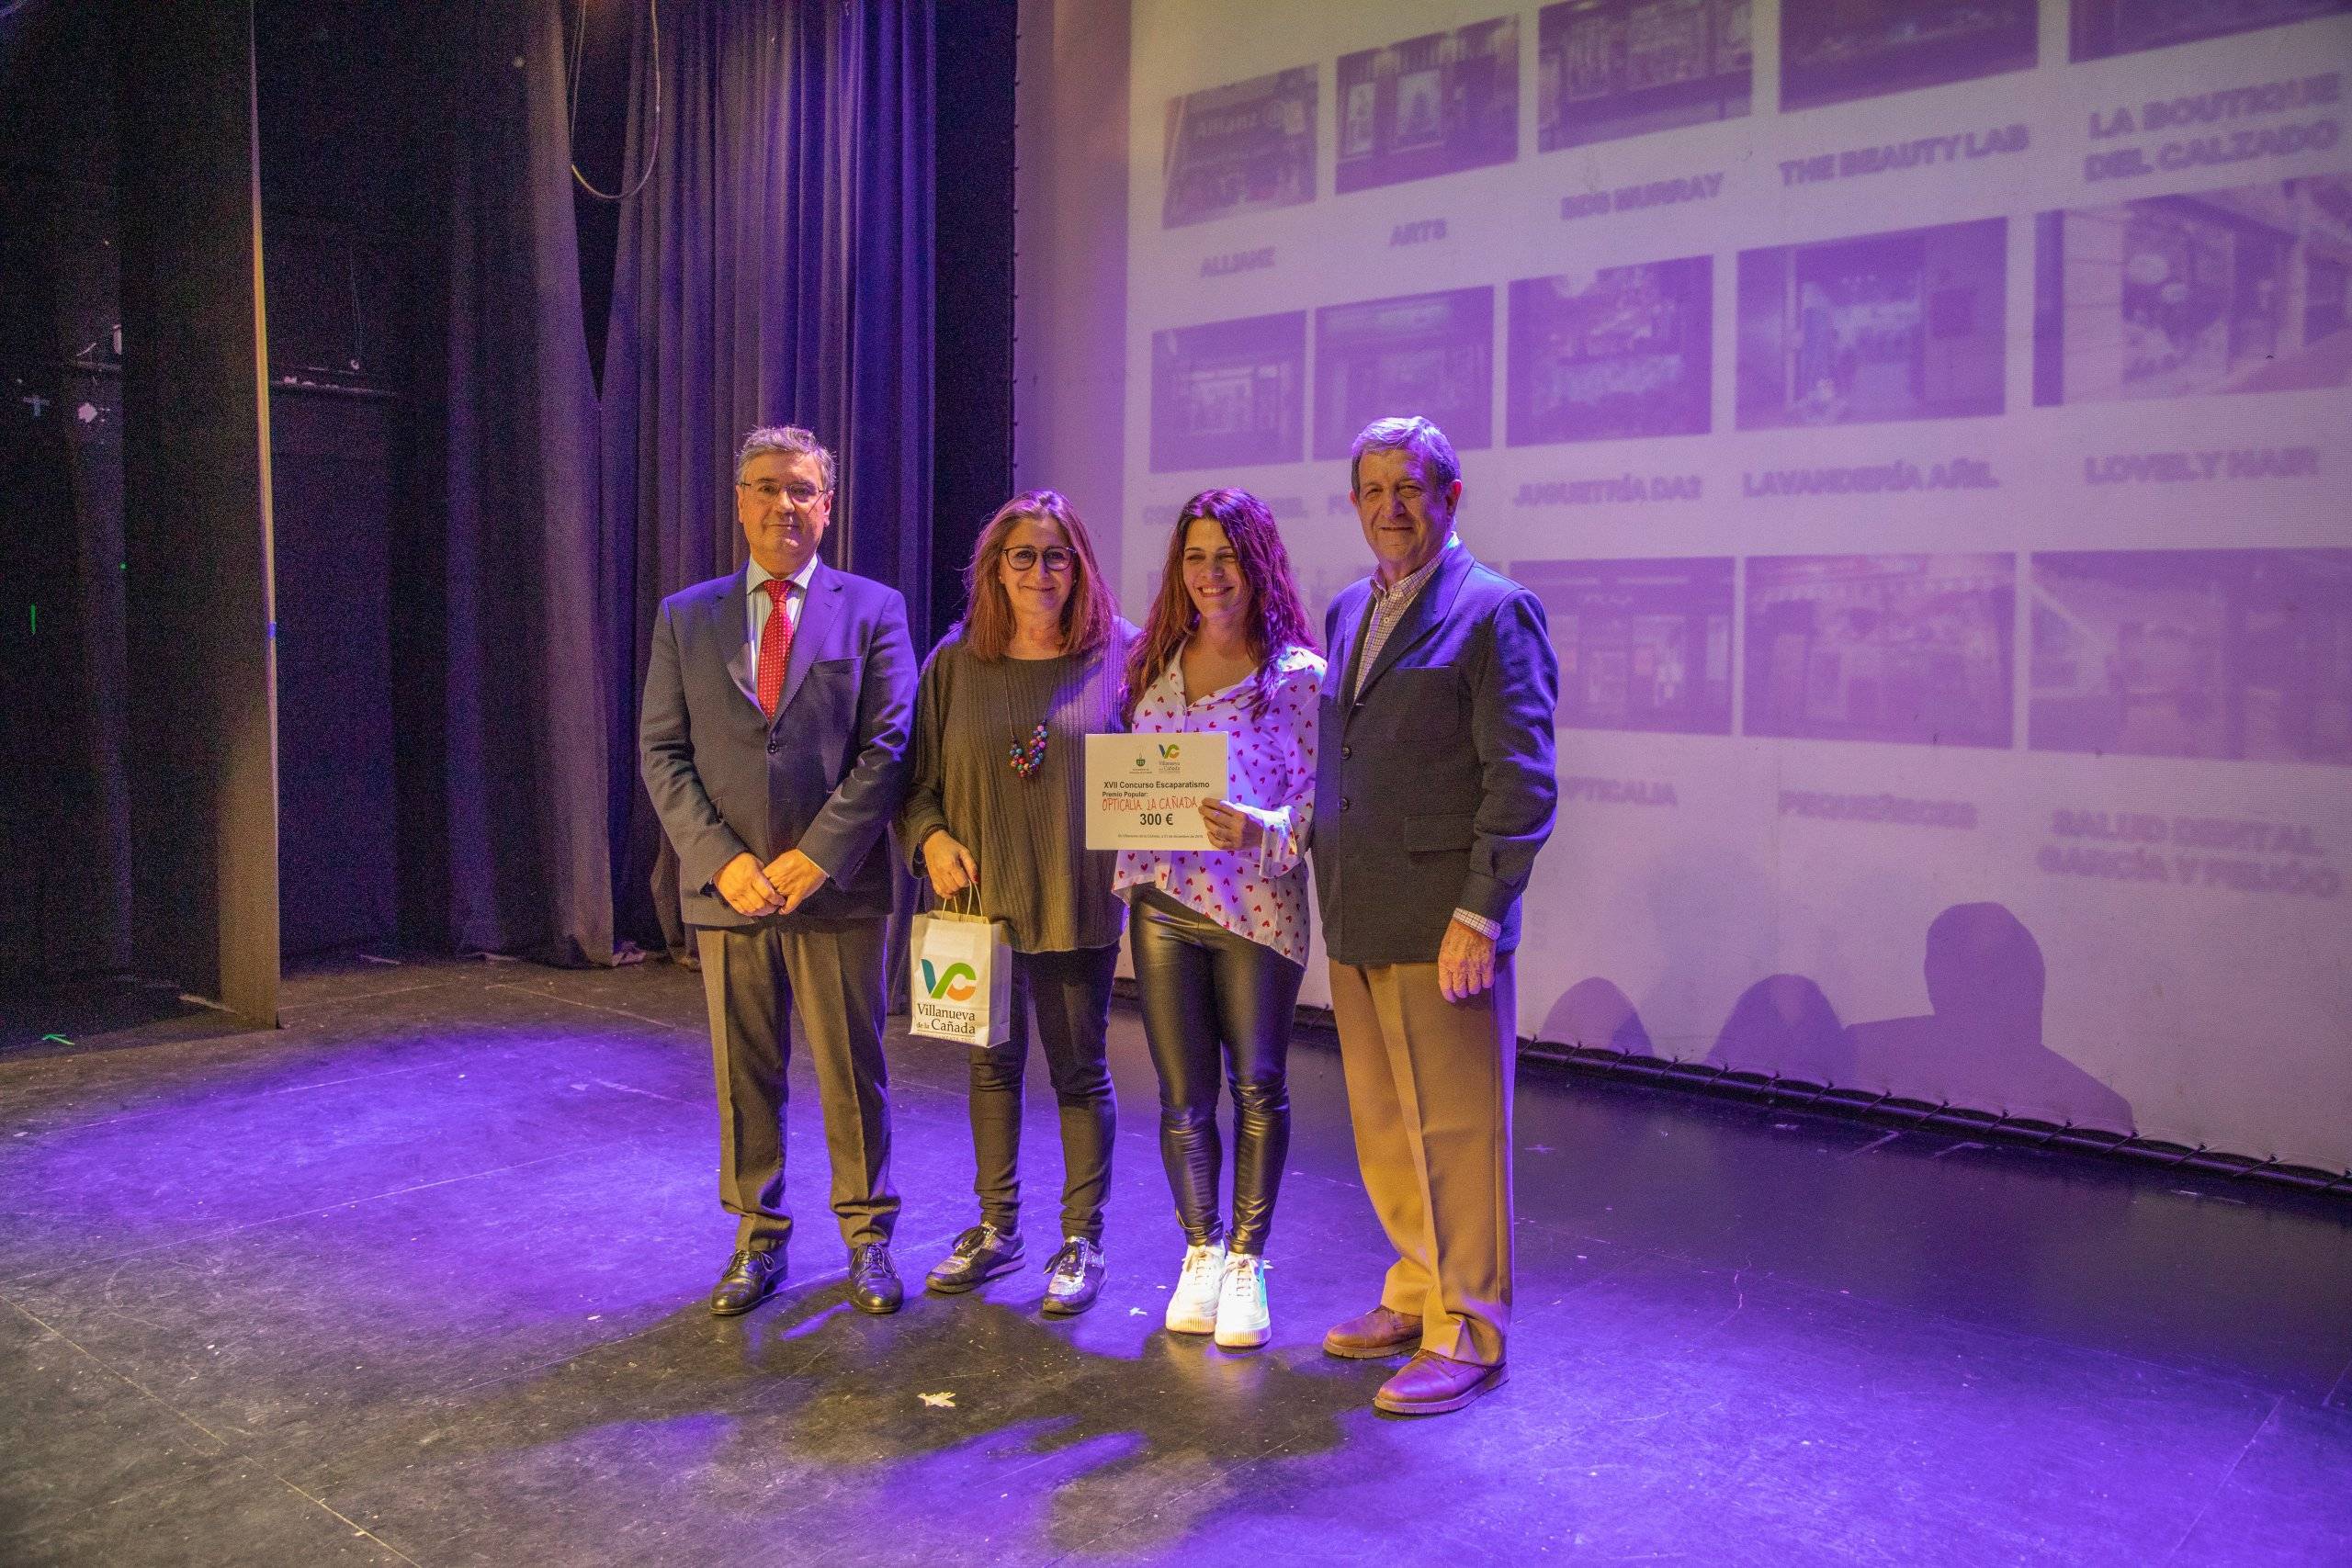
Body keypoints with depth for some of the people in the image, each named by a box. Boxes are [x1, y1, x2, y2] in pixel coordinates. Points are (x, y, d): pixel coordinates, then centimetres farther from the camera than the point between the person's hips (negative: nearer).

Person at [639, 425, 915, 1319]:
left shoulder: (872, 609, 3)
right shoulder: (685, 617, 9)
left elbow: (887, 747, -4)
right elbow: (662, 753, 4)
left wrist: (816, 856, -13)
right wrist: (721, 860, -9)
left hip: (836, 886, -2)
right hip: (727, 887, 2)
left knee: (853, 1071, 7)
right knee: (743, 1075, 10)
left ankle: (867, 1238, 22)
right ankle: (757, 1239, 24)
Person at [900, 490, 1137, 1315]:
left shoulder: (1118, 654, -3)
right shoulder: (956, 662, 4)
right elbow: (919, 775, 9)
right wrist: (931, 837, -8)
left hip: (1077, 899, -3)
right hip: (979, 893, 3)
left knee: (1079, 1069, 5)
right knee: (992, 1062, 14)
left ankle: (1083, 1240, 19)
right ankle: (996, 1228, 29)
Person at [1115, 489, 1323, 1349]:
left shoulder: (1297, 674, -5)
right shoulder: (1152, 666, 8)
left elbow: (1318, 801, -8)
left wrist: (1262, 831, -26)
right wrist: (1121, 887, 5)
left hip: (1258, 907, -3)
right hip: (1163, 903, 3)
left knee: (1257, 1085, 6)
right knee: (1183, 1096, 8)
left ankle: (1247, 1261, 21)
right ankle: (1200, 1254, 25)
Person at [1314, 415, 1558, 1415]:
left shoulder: (1495, 611, -7)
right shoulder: (1348, 612, 16)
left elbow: (1522, 780, -12)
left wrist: (1481, 911, -17)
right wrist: (1330, 893, 12)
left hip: (1440, 923, -7)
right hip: (1355, 921, 7)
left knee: (1455, 1132, 1)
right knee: (1384, 1131, 16)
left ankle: (1467, 1332, 14)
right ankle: (1418, 1293, 32)